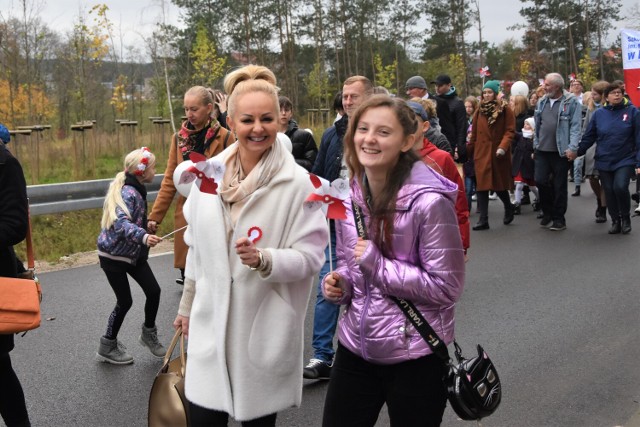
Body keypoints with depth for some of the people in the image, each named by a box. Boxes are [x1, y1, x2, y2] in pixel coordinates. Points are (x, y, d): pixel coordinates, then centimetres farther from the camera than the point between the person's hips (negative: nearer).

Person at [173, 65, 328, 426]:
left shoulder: (298, 183, -13)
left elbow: (310, 256, -11)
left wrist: (264, 259, -29)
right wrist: (187, 306, 18)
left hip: (266, 329, -3)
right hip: (211, 325, 3)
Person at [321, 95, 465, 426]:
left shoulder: (429, 201, -19)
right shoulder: (349, 196, 2)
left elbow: (446, 287, -17)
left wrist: (379, 266, -21)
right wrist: (339, 283, -5)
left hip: (415, 358, -5)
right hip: (355, 347, 6)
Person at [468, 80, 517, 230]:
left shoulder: (505, 109, -3)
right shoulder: (480, 110, 9)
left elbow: (510, 131, -9)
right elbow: (474, 133, 11)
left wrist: (503, 146, -23)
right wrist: (469, 151, 9)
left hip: (498, 154, -3)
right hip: (481, 153, 3)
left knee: (499, 184, 8)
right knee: (481, 185, -3)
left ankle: (509, 208, 36)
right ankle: (483, 219, 1)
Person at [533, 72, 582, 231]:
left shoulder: (572, 102, -6)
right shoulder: (542, 102, 11)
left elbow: (575, 127, -10)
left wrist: (572, 148, -18)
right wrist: (536, 145, 12)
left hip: (560, 151, -5)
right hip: (542, 151, 5)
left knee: (559, 186, 3)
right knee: (540, 181, 2)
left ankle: (559, 218, 14)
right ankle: (548, 211, 23)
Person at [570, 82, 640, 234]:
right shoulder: (599, 114, 3)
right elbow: (589, 136, 7)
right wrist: (577, 151, -2)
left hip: (625, 160, -3)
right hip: (604, 162, 3)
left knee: (620, 187, -20)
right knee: (609, 192, 6)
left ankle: (626, 218, 4)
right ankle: (615, 221, 24)